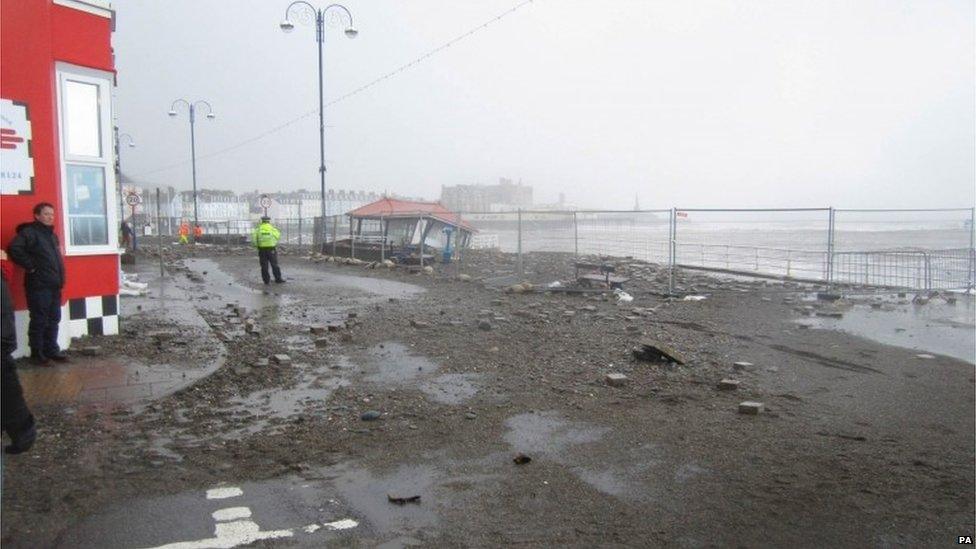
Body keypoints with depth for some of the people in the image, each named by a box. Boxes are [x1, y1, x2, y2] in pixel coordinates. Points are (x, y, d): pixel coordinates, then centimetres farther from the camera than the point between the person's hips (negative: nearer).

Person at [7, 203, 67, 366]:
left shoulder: (52, 235, 19)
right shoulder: (29, 232, -8)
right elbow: (14, 249, -22)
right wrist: (31, 266, -17)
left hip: (54, 285, 8)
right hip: (39, 286, -8)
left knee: (53, 320, 13)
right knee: (39, 321, -3)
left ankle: (52, 350, 22)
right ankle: (37, 354, 5)